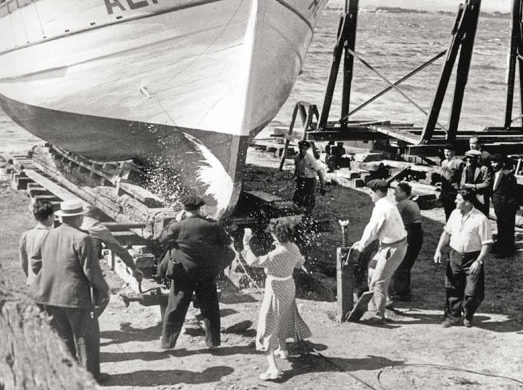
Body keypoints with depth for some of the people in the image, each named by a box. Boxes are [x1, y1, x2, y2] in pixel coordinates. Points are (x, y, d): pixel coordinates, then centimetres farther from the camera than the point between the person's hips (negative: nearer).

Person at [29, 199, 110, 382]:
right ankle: (90, 375, 16)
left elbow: (35, 262, 11)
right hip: (75, 295, -6)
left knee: (62, 335, 18)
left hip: (50, 294, 6)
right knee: (83, 337, 7)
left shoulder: (50, 235, 2)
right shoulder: (81, 238, -17)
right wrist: (103, 290, -2)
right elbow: (92, 270, -16)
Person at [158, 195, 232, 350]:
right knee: (210, 307, 14)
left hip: (184, 272, -2)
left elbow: (161, 239, 2)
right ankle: (213, 341, 20)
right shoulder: (212, 225, -6)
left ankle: (167, 341, 15)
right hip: (207, 273, 2)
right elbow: (227, 242, 5)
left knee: (175, 308, 9)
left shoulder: (178, 226, -12)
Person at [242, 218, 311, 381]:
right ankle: (282, 349, 53)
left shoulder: (276, 255, -31)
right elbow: (300, 263, 11)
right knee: (283, 318, 32)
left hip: (275, 289, -8)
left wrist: (246, 243, -17)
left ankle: (273, 368, -11)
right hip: (288, 286, 8)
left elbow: (253, 261, -27)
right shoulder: (294, 248, -9)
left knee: (268, 327, -4)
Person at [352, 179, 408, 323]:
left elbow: (372, 230, -16)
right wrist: (361, 242, 14)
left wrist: (360, 248, -4)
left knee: (378, 280, -3)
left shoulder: (381, 209, -20)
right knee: (373, 271, 19)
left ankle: (378, 314, 6)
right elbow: (373, 228, 16)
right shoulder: (389, 205, 12)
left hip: (392, 248, -10)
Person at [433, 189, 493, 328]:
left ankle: (468, 317, 26)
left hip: (472, 258, -5)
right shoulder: (455, 214, 2)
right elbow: (447, 232, 14)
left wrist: (479, 261, -21)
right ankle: (453, 316, 25)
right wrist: (438, 250, 5)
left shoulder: (480, 219, -16)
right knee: (452, 289, 9)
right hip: (455, 255, 5)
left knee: (472, 292, -1)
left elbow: (487, 243, -14)